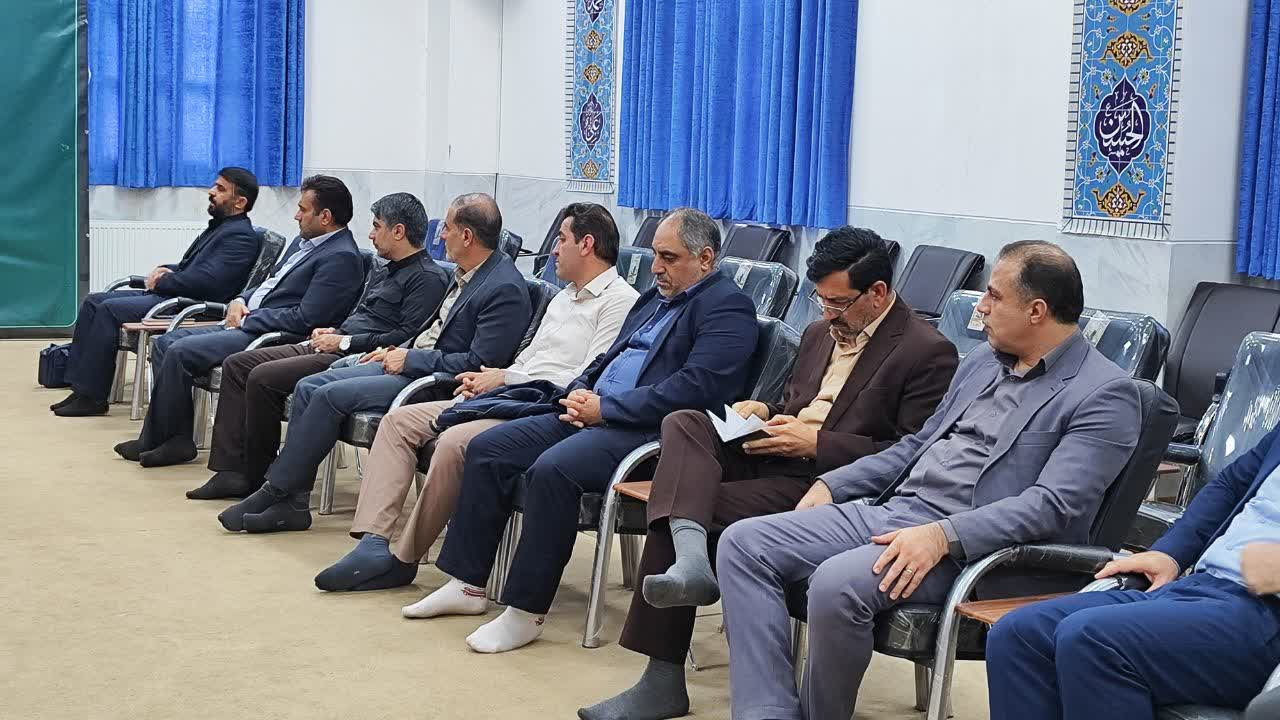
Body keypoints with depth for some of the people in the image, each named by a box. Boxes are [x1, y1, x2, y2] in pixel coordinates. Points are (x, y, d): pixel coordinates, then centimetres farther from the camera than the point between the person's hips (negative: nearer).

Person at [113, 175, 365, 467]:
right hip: (246, 325, 11)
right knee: (164, 343, 5)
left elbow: (305, 319, -22)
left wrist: (247, 320, -14)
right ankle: (177, 438, 1)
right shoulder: (304, 241, 16)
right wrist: (240, 301, 4)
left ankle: (155, 440, -3)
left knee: (180, 352, -19)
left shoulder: (341, 258, -16)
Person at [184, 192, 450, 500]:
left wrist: (344, 342, -15)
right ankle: (231, 471, -3)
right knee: (236, 364, 2)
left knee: (263, 377, -23)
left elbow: (408, 336, -20)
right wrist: (333, 332, 10)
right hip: (329, 349, 11)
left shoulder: (429, 277, -8)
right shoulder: (383, 271, 24)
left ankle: (255, 475, -7)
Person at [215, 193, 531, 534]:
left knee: (330, 395, -20)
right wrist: (398, 351, 9)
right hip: (413, 362, 10)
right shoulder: (466, 274, 14)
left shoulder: (506, 290, -17)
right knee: (308, 386, -3)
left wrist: (410, 360, -15)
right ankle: (291, 503, -5)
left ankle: (276, 491, -7)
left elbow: (480, 363, -22)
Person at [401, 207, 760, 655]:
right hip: (597, 413, 10)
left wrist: (604, 409, -17)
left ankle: (525, 613, -21)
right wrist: (580, 393, 4)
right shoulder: (655, 298, 23)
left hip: (653, 432, -10)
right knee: (488, 448, -1)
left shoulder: (727, 307, -7)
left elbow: (693, 388, -20)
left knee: (552, 468, -32)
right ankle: (467, 585, 4)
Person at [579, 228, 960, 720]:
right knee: (682, 423, -20)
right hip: (774, 457, 8)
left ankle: (664, 679, -18)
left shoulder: (928, 352, -7)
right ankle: (688, 558, -40)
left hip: (824, 481, -8)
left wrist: (816, 441, -17)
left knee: (679, 507, -21)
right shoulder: (821, 333, 20)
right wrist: (762, 411, 5)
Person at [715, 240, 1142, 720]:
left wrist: (943, 536, -28)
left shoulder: (1105, 394, -8)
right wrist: (831, 484, 13)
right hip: (892, 510, 9)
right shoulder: (983, 360, 18)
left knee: (837, 583, -35)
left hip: (969, 547, -8)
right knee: (743, 543, -9)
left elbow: (1052, 506, -18)